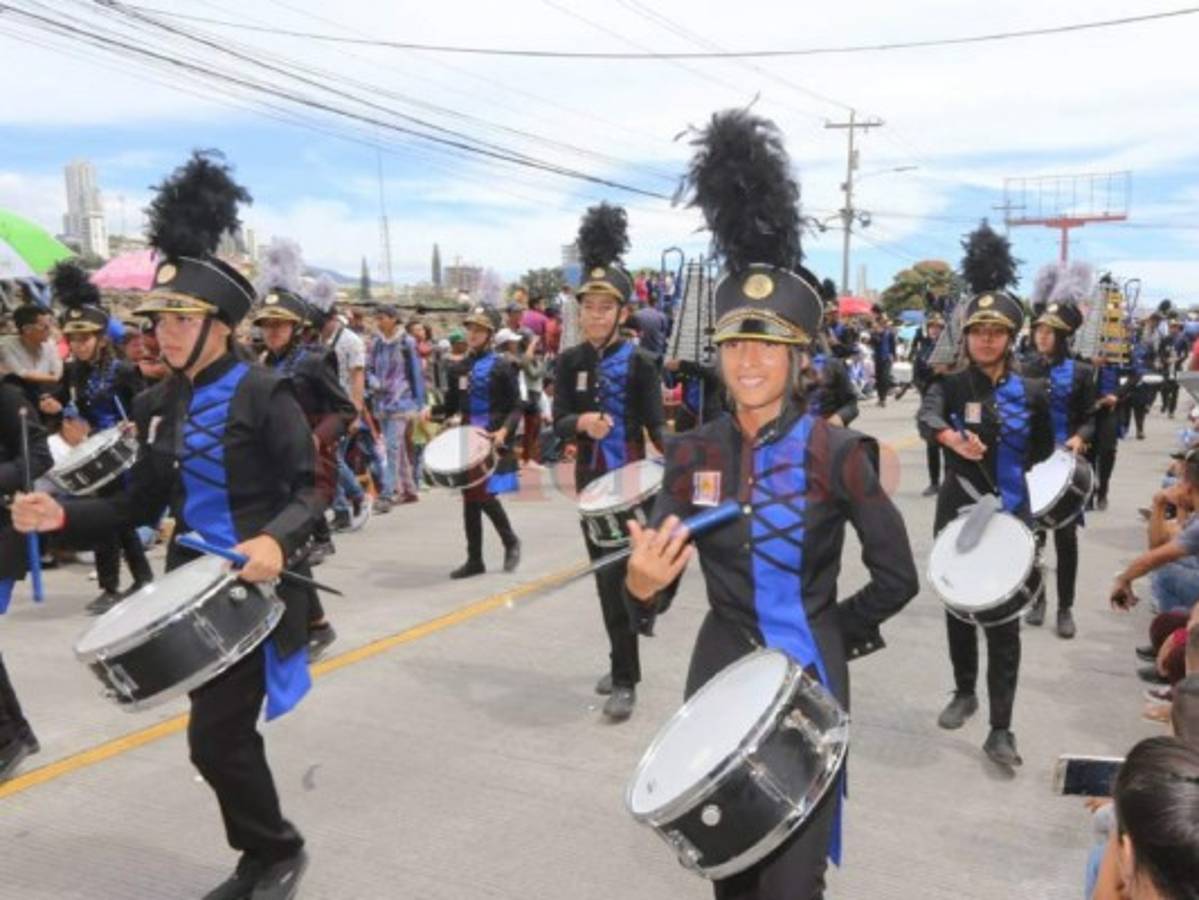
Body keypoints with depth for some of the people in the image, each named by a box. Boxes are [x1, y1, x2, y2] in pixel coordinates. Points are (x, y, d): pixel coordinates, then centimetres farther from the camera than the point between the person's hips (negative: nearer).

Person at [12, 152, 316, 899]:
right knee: (229, 735, 16)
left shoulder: (263, 394, -14)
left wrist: (277, 539, -35)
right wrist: (64, 515, -3)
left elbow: (310, 493, -17)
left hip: (256, 586, -7)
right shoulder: (158, 407, 6)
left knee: (214, 739, -6)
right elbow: (144, 504, 11)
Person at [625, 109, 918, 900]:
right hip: (720, 670, 4)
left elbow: (898, 579, -5)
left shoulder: (836, 454, -15)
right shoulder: (693, 454, -4)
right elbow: (655, 583, -4)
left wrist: (833, 632, 1)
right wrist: (642, 581, -25)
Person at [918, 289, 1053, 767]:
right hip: (957, 514, 1)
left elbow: (1043, 452, 15)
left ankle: (1000, 730, 4)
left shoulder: (1031, 393, 0)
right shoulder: (951, 386, -4)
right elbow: (926, 418, -28)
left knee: (1004, 622, -2)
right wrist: (953, 439, -46)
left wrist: (1015, 472, 1)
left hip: (1010, 518, 0)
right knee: (958, 611, 13)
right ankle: (964, 693, 35)